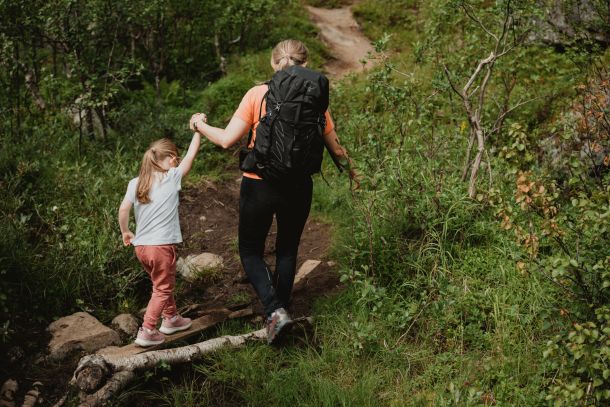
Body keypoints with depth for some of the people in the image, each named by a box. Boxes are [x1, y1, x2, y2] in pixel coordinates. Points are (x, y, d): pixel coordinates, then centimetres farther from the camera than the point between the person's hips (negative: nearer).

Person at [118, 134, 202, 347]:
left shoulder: (135, 183, 2)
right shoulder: (172, 178, -9)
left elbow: (123, 210, -2)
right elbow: (190, 156, -2)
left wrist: (125, 232, 14)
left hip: (140, 247, 6)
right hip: (162, 247, -6)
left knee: (164, 283, 25)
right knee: (162, 289, 7)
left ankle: (171, 318, 39)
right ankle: (146, 332, 3)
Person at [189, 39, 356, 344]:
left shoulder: (257, 95, -10)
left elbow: (227, 140, -11)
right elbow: (335, 148, 4)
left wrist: (200, 125, 8)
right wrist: (351, 169, 25)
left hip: (259, 185, -2)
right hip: (298, 187, 3)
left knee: (250, 251, 13)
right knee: (287, 251, 22)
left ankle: (274, 310, -5)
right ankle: (280, 306, 30)